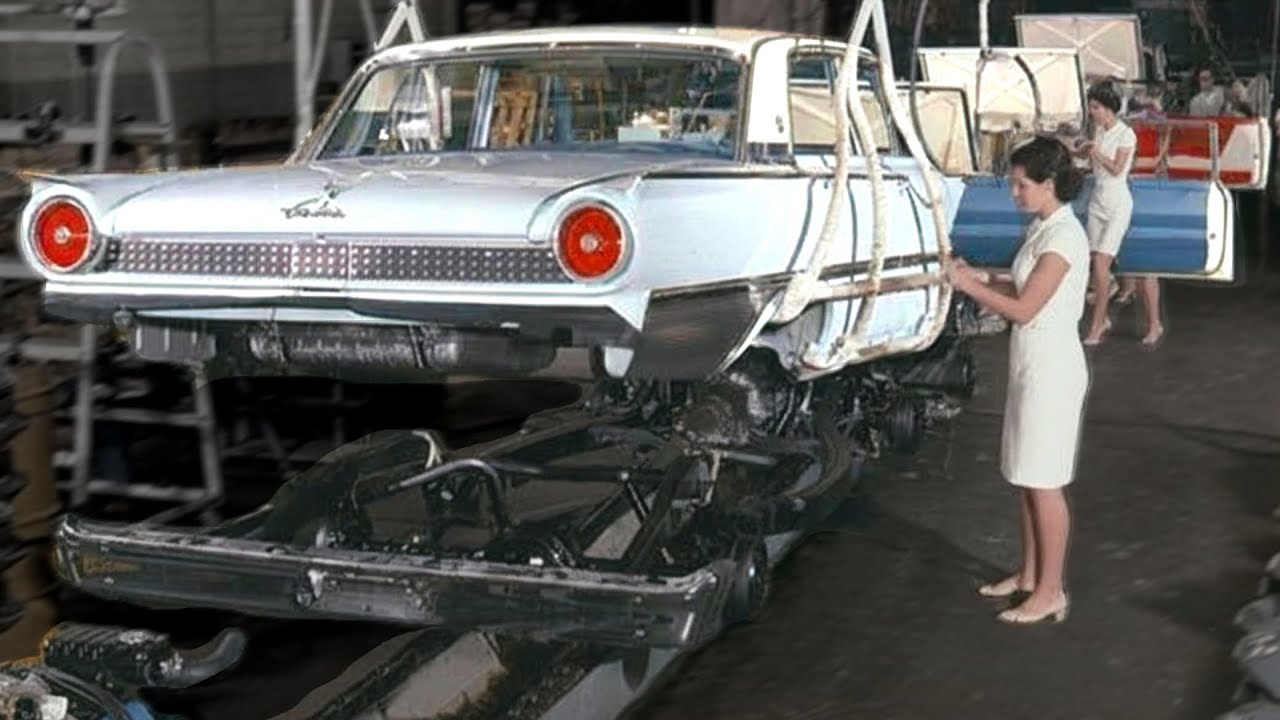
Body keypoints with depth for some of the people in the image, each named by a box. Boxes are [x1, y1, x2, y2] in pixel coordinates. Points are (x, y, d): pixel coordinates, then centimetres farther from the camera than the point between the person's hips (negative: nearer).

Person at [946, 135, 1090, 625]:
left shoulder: (1064, 236, -20)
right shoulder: (1042, 228, 9)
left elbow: (1024, 309, -22)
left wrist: (968, 287, -13)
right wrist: (978, 279, 2)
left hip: (1052, 369, -10)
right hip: (1030, 365, 10)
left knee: (1045, 483, -1)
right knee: (1024, 478, 16)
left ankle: (1051, 592, 9)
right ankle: (1029, 575, 29)